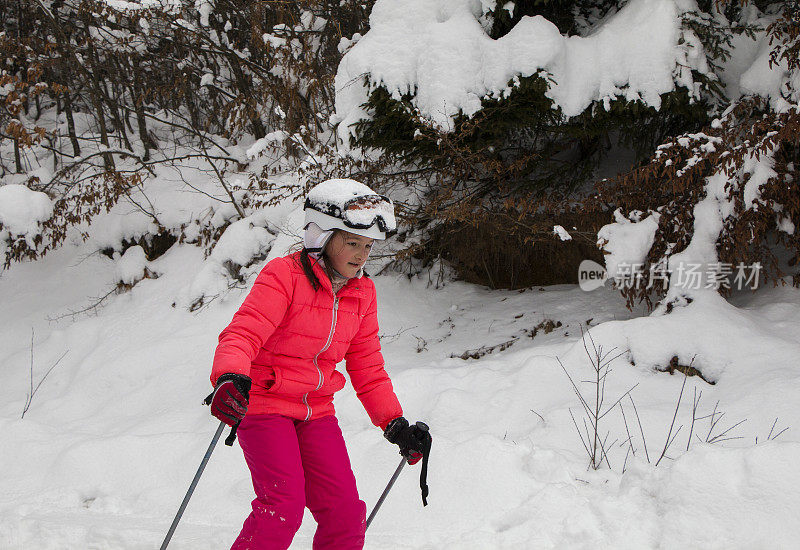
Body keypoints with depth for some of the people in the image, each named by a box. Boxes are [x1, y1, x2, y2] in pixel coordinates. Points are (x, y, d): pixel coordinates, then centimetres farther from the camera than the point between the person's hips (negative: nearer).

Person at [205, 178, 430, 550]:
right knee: (283, 507, -20)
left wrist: (394, 423, 4)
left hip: (316, 412, 6)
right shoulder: (284, 275, -15)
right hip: (263, 404, -6)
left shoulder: (361, 293, 6)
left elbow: (367, 367, 13)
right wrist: (229, 378, -46)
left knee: (346, 513, -3)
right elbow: (243, 334, -26)